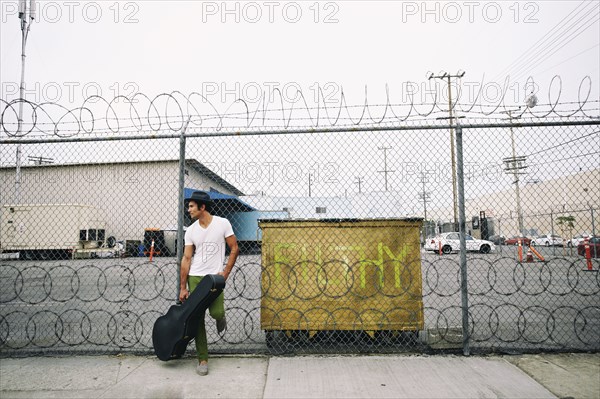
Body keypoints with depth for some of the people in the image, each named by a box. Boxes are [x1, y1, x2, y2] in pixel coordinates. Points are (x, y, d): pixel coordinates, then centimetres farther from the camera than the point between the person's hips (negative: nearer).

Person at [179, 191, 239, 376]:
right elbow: (186, 258, 4)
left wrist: (225, 273, -8)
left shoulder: (222, 223, -5)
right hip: (195, 277, 3)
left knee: (216, 313, -18)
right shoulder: (191, 230, 3)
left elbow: (234, 249, -1)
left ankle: (220, 316, 22)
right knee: (198, 319, 2)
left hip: (215, 277, -3)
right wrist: (183, 287, 2)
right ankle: (203, 359, 15)